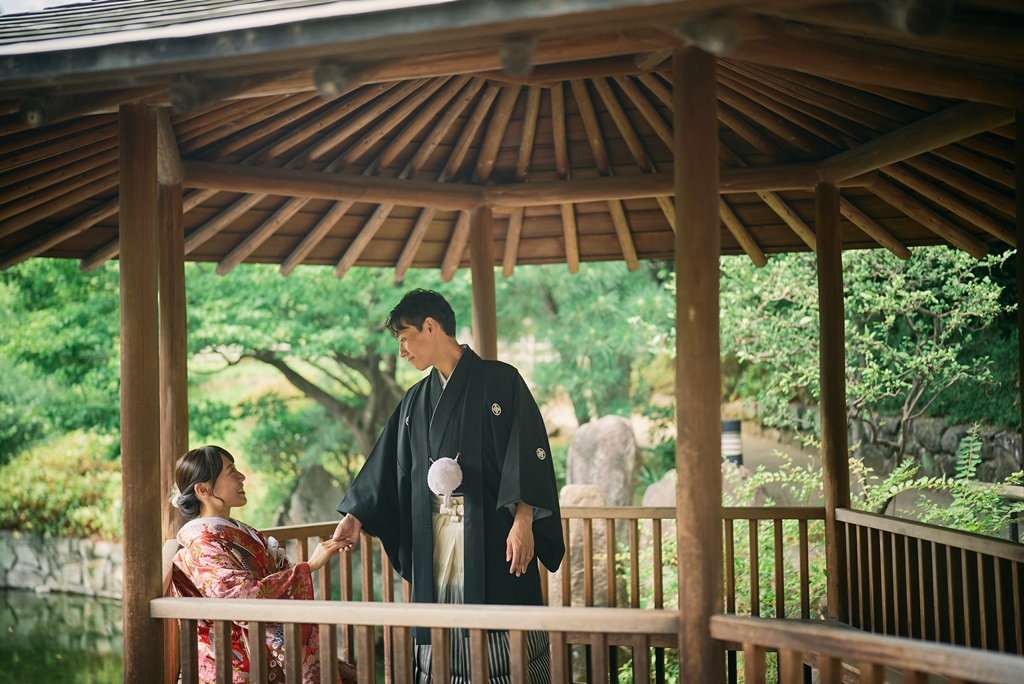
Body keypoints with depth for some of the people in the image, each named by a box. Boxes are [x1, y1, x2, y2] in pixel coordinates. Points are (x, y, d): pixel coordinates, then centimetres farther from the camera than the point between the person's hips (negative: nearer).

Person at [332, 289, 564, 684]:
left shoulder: (499, 380, -2)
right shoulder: (416, 401, 17)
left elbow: (528, 451, -10)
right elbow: (387, 467, 17)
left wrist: (523, 521, -20)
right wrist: (356, 516, 6)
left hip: (492, 532, -6)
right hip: (434, 541, 6)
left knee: (503, 643, -6)